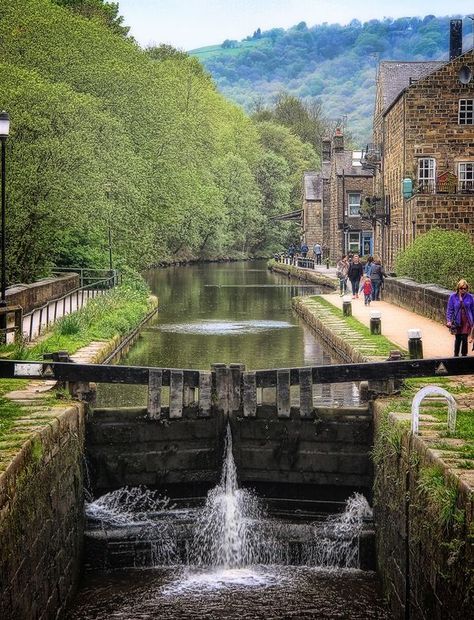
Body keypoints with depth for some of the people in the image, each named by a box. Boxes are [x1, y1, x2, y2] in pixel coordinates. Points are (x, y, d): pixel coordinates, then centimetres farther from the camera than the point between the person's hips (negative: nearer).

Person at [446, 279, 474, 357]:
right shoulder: (453, 297, -6)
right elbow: (449, 309, -1)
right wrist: (448, 320, -8)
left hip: (466, 321, 0)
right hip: (457, 321, 0)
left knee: (464, 338, -2)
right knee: (458, 339, 7)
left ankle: (464, 355, 13)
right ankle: (456, 355, 23)